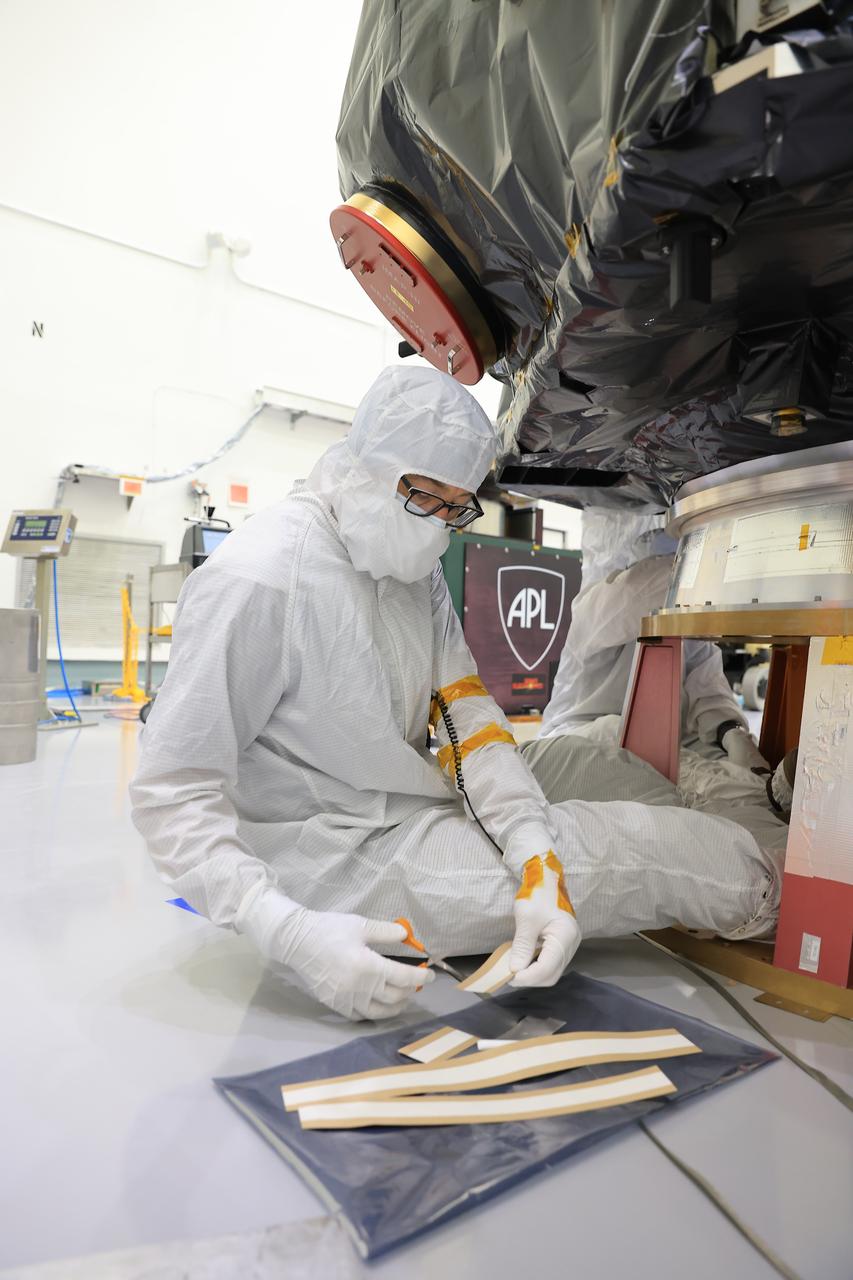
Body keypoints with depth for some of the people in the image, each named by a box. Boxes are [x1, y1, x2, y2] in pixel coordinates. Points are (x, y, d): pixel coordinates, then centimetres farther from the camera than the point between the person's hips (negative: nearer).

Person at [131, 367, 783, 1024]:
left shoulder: (417, 567, 4)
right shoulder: (258, 579, -21)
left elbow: (471, 722, -2)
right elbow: (172, 793, -20)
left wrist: (538, 864, -17)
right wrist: (293, 934, -32)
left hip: (423, 809, 8)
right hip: (343, 859, -8)